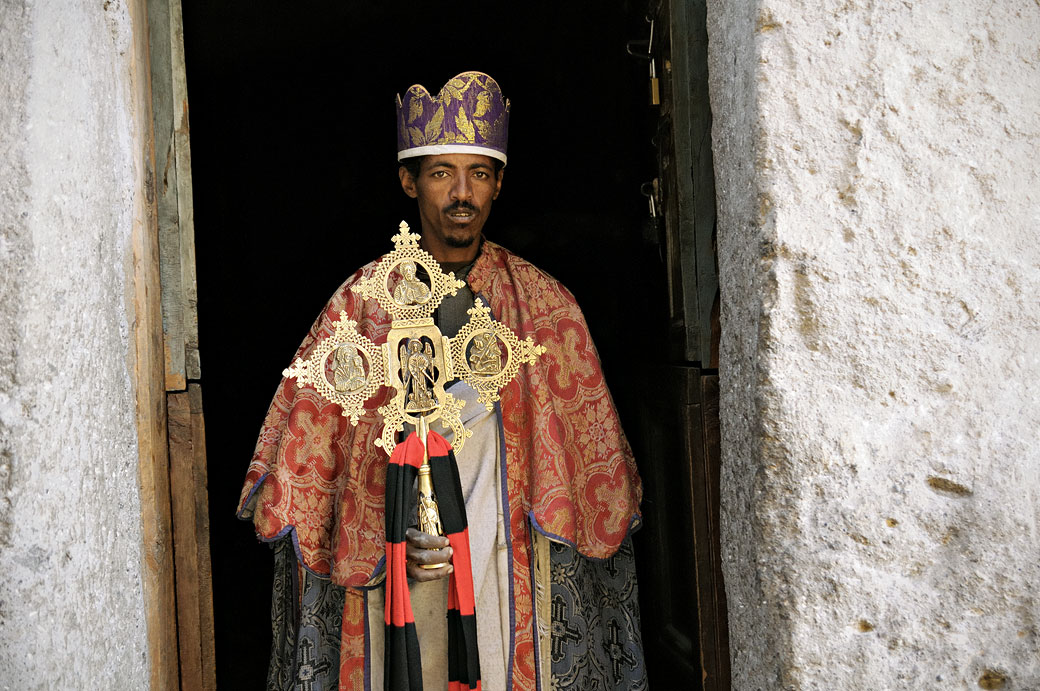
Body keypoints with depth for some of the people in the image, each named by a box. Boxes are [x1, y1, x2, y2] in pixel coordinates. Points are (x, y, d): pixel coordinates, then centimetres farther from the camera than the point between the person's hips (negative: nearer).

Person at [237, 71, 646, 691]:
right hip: (392, 570, 0)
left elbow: (594, 464, 7)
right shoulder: (363, 302, 1)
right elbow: (310, 442, 1)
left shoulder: (545, 304, 3)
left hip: (512, 569, 1)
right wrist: (389, 537, -10)